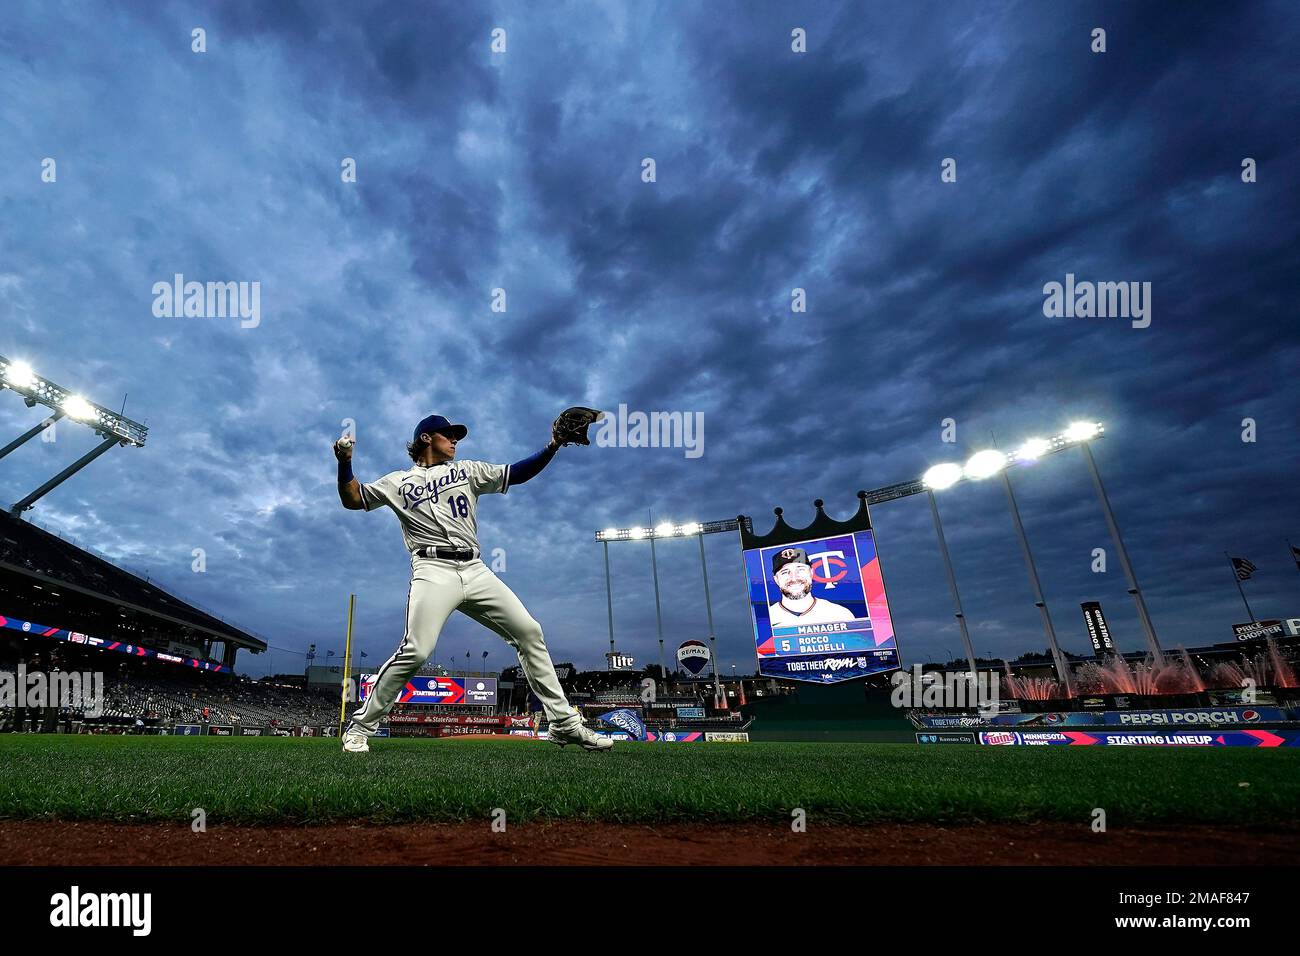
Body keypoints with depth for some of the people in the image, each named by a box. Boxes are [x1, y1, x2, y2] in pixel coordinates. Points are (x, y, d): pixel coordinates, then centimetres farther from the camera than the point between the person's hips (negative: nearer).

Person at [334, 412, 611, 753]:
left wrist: (553, 446, 4)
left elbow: (515, 474, 16)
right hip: (434, 571, -3)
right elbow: (353, 499, 13)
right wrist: (345, 463, -4)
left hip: (476, 571, 4)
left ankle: (564, 724, 4)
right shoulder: (399, 481, 15)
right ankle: (360, 727, 3)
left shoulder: (468, 470, 22)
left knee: (529, 632, -3)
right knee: (415, 650, -21)